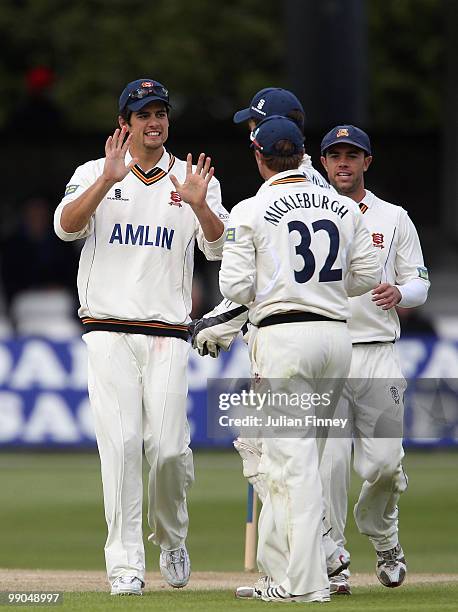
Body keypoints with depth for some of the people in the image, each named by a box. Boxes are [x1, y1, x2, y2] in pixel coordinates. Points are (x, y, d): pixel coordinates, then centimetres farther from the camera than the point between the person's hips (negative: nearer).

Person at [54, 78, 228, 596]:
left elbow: (221, 247, -3)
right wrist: (108, 180, -23)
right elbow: (66, 226, -10)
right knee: (121, 443, -10)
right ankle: (125, 565, -6)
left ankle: (170, 538, 20)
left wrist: (199, 205, -22)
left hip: (167, 334, 1)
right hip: (109, 333, -1)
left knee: (169, 447, -7)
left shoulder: (194, 179, 10)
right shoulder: (95, 174, 8)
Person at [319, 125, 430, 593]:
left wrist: (398, 293, -13)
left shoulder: (393, 219, 12)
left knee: (384, 462, -6)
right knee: (328, 461, -11)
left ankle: (381, 535, 23)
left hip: (377, 356, 1)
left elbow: (420, 284, 11)